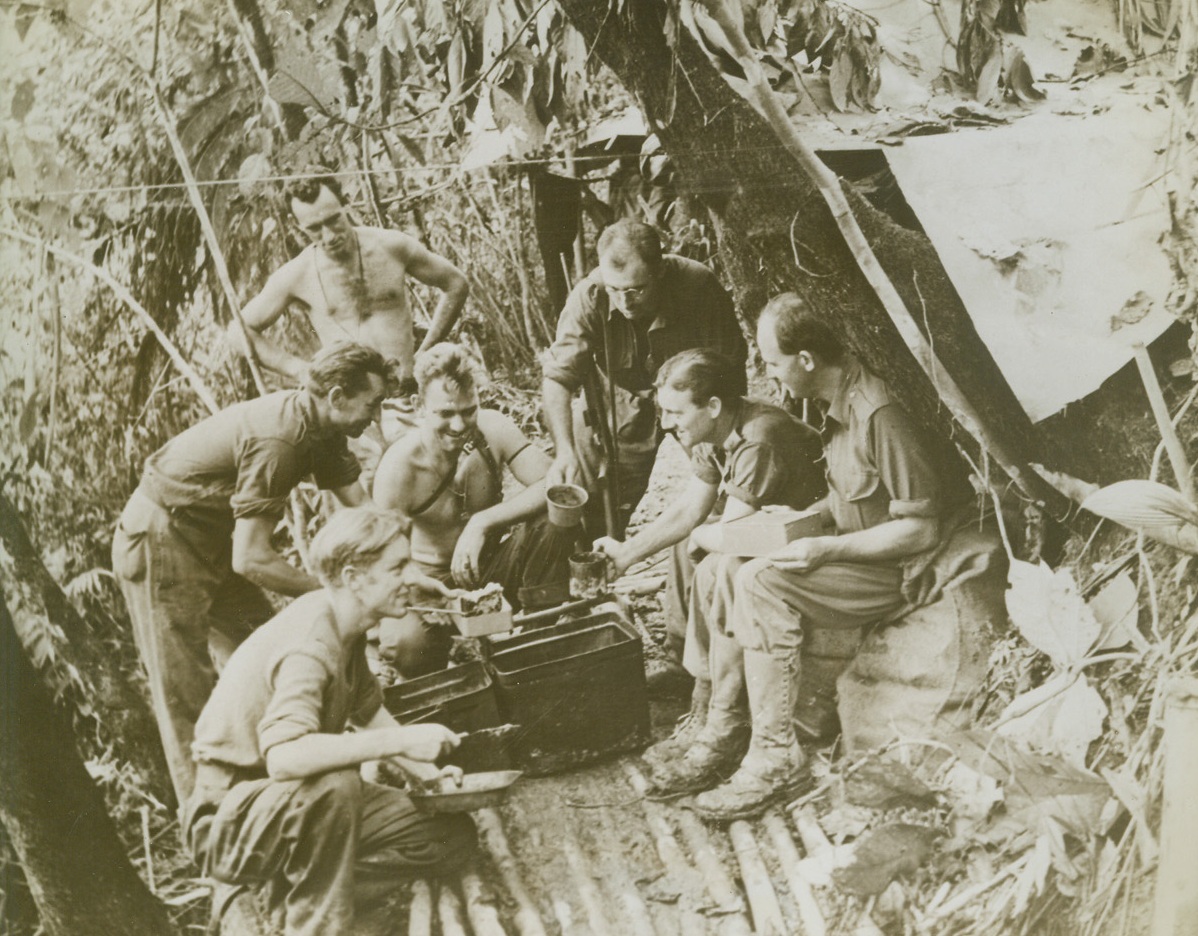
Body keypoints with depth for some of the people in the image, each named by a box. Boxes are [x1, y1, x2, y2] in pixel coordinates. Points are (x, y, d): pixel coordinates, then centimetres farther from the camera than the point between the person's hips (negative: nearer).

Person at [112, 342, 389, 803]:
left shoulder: (321, 430, -2)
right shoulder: (275, 440, -32)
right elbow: (250, 558, -32)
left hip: (212, 544, 9)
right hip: (159, 544, -9)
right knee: (186, 694, -3)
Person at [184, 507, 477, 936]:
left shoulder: (345, 626, 0)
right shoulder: (308, 643, -27)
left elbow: (367, 708, 17)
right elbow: (284, 758, -43)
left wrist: (425, 772, 3)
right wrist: (402, 741, -39)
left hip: (303, 803, 9)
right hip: (228, 822, -9)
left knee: (453, 837, -1)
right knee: (335, 784, -39)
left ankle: (292, 897, 0)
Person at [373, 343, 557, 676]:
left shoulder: (493, 430, -15)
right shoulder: (400, 465, -23)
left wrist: (482, 523, -34)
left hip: (492, 569, 3)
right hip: (433, 582, -3)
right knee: (403, 644, -36)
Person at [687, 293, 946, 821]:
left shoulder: (878, 416, -24)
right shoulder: (839, 406, 7)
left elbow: (921, 529, -23)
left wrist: (826, 550, -22)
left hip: (894, 574, -10)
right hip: (851, 554, 10)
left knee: (760, 584, -25)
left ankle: (775, 758, -18)